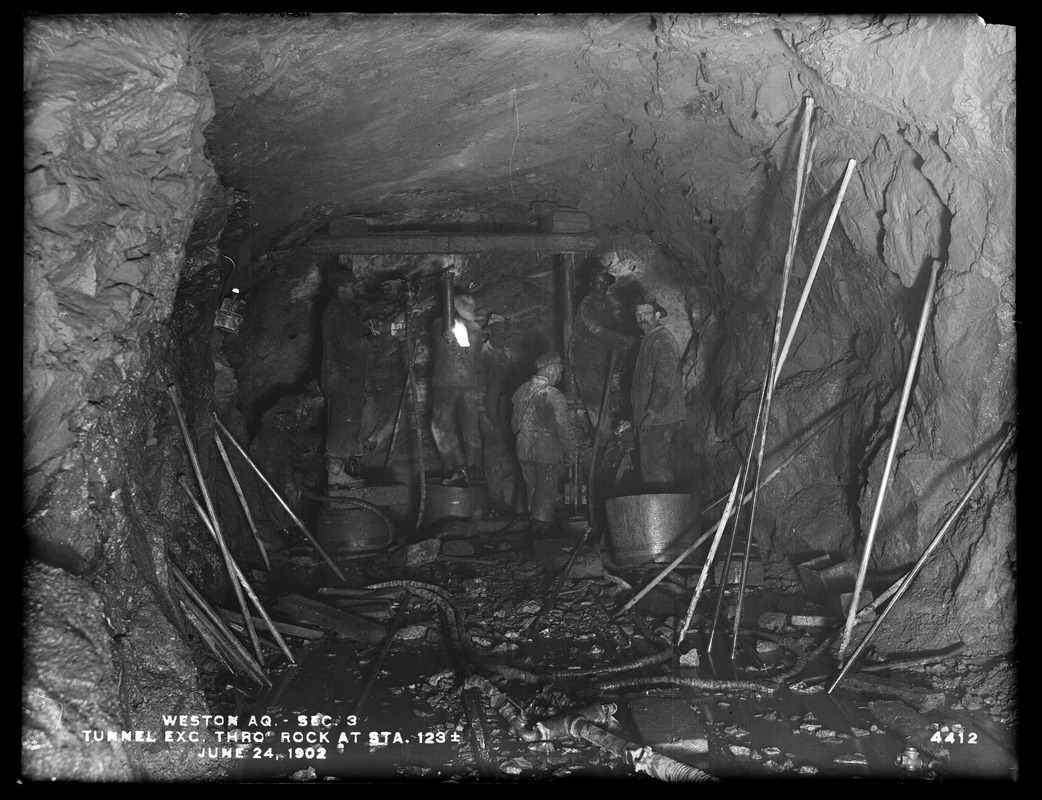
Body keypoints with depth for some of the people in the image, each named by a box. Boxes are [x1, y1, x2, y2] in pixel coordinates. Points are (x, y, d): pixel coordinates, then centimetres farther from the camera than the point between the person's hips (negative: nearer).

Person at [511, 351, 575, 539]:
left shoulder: (521, 390, 2)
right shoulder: (553, 396, -18)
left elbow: (514, 422, 11)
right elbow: (562, 427, -20)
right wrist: (570, 449, -7)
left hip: (524, 450, 6)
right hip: (548, 450, -6)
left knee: (532, 488, 19)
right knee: (547, 490, 8)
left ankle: (532, 522, 29)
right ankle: (540, 523, 8)